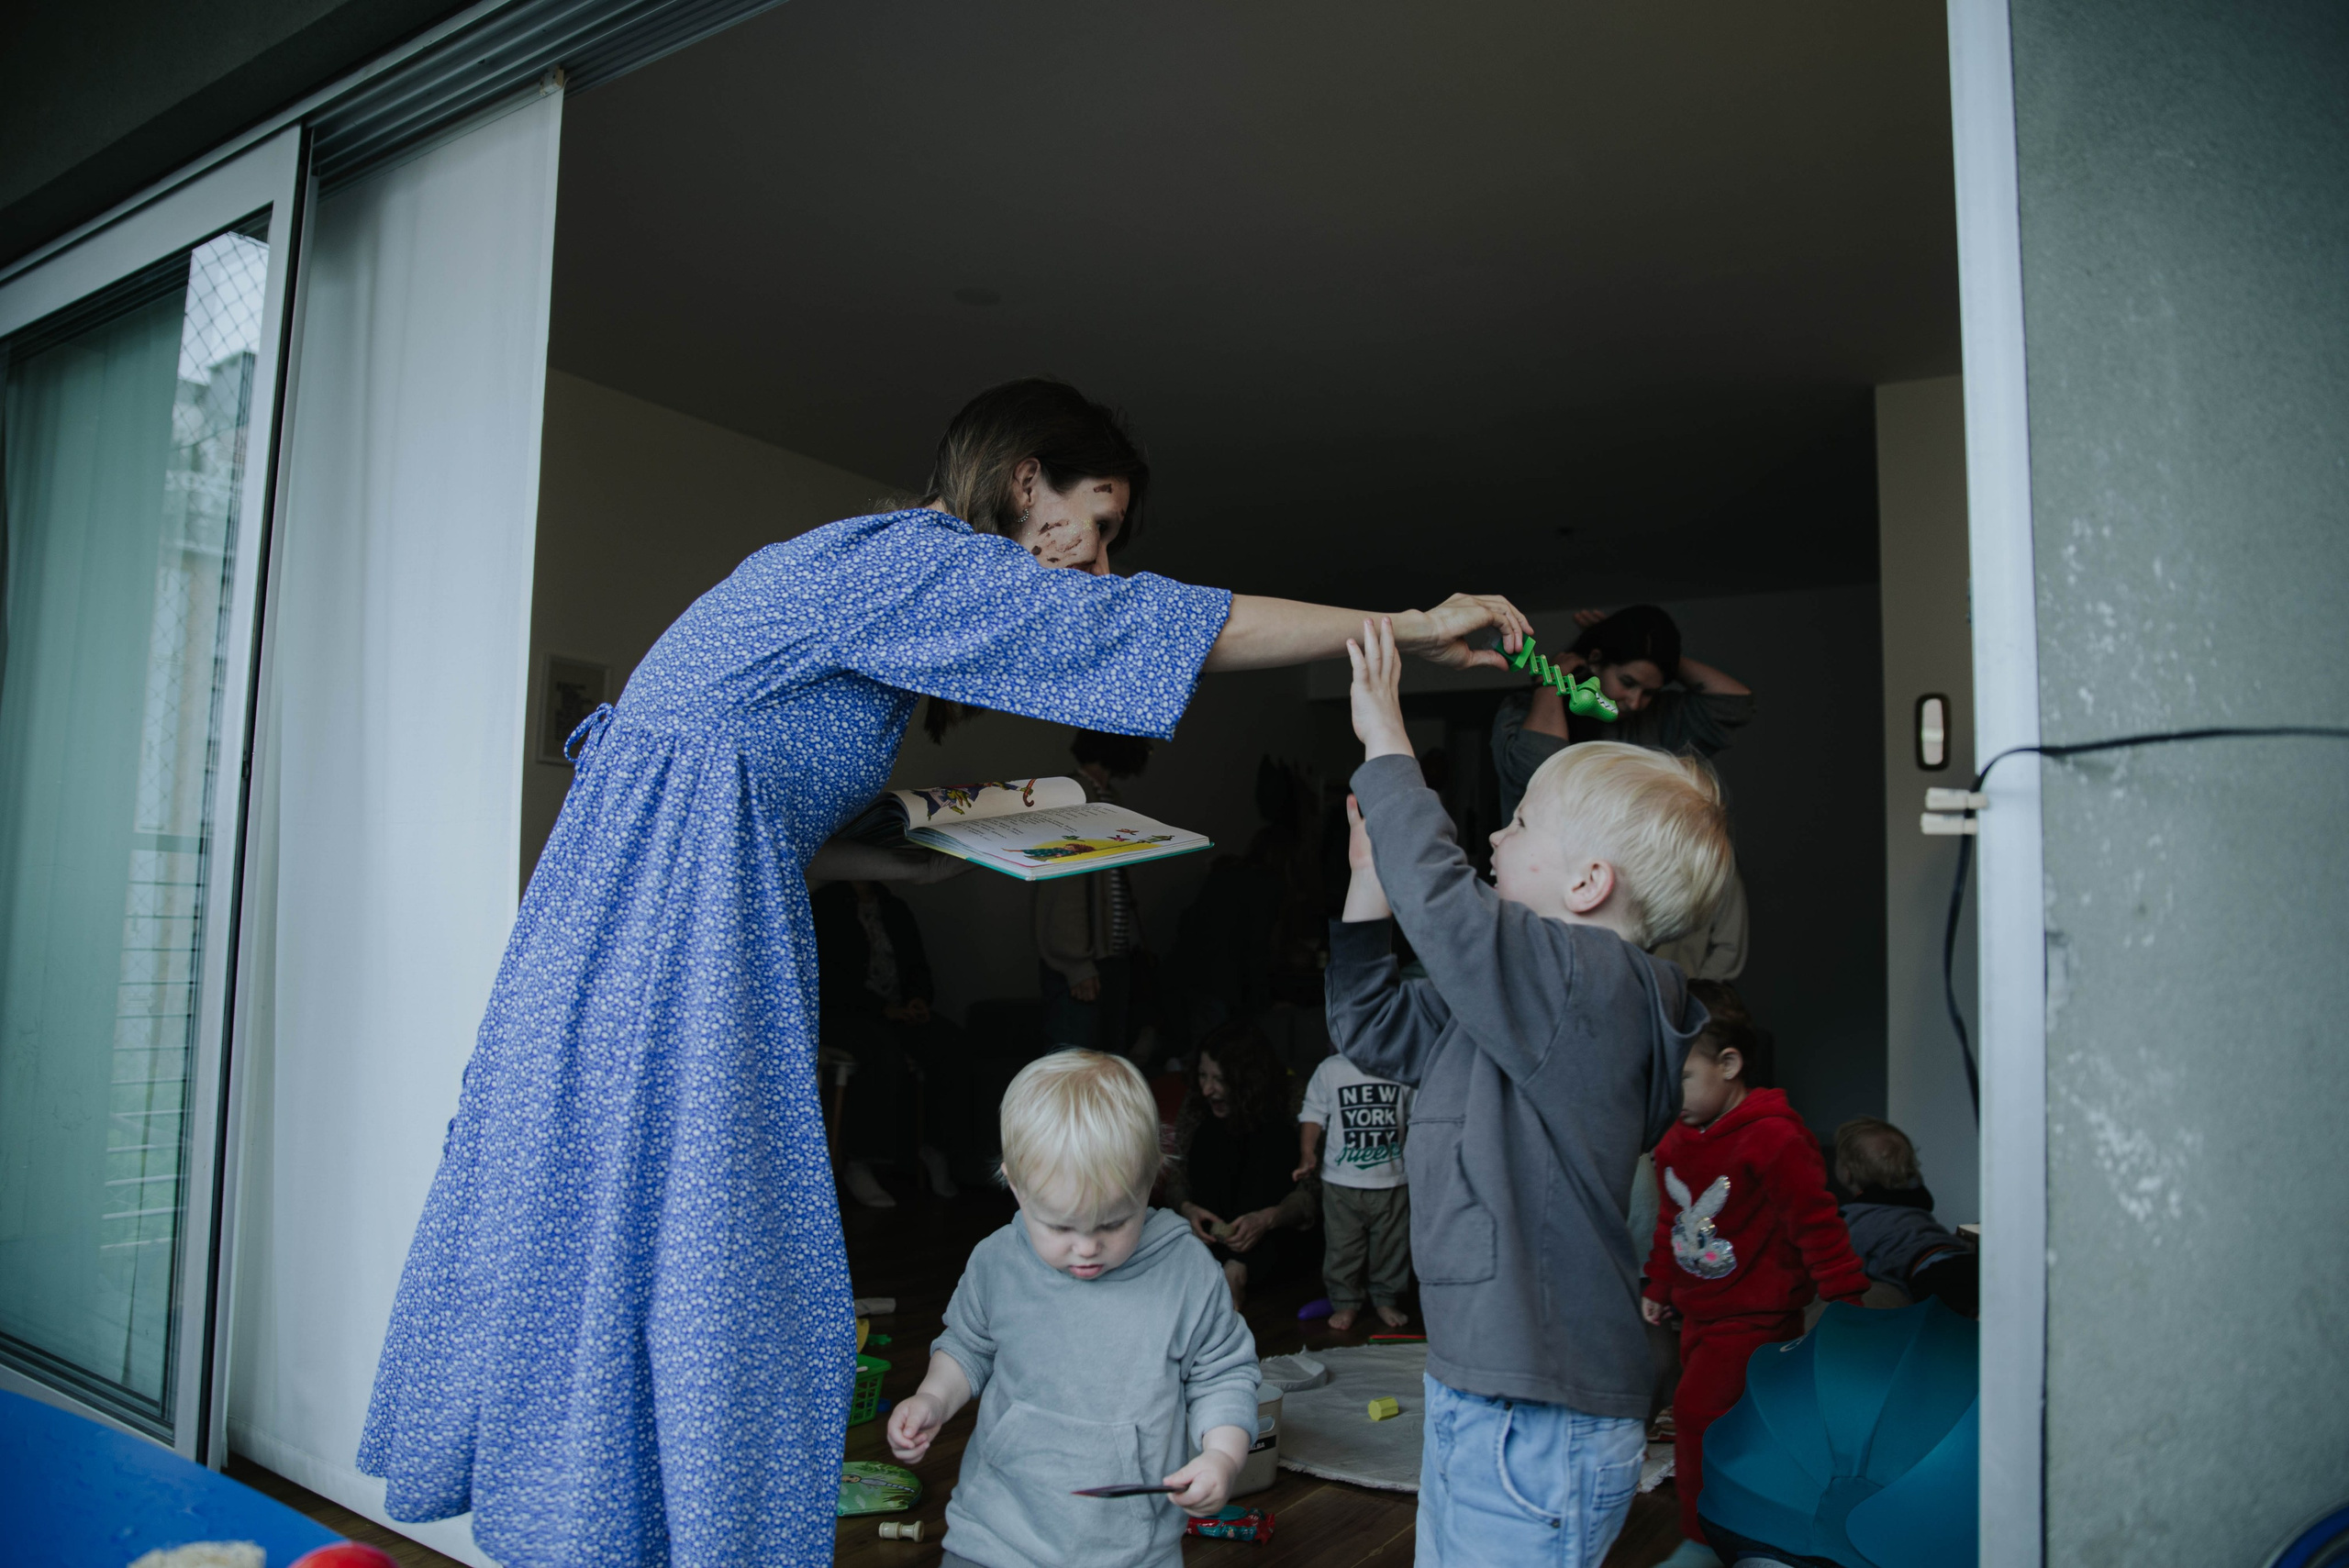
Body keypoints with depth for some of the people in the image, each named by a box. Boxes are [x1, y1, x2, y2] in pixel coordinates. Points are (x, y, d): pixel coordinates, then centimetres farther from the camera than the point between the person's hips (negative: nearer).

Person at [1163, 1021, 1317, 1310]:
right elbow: (1175, 1180, 0)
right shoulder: (1195, 1110, -1)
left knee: (1267, 1139, -27)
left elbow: (1310, 1193, -17)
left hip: (1270, 1244, -2)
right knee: (1212, 1135, -19)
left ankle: (1237, 1271, -39)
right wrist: (1187, 1208, -24)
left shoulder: (1291, 1106, -12)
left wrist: (1268, 1218, -37)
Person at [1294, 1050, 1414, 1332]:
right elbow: (1313, 1115, 1)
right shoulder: (1330, 1069, -3)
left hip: (1391, 1181, 1)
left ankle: (1386, 1299, 28)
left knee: (1391, 1244, 10)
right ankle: (1345, 1302, 21)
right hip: (1342, 1180, -1)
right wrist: (1307, 1153, -10)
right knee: (1342, 1246, 5)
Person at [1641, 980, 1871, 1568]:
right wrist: (1657, 1286, 24)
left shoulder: (1773, 1138, -21)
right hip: (1699, 1314, 8)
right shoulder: (1676, 1142, 5)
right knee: (1701, 1417, 12)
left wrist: (1845, 1300, -14)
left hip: (1757, 1316, -8)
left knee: (1696, 1413, -14)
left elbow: (1816, 1222, -17)